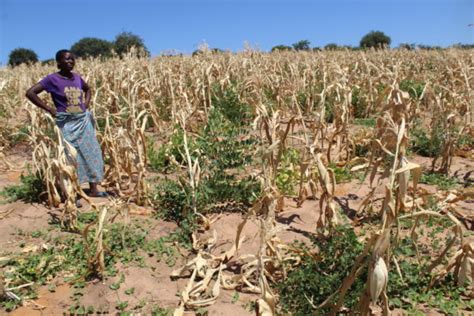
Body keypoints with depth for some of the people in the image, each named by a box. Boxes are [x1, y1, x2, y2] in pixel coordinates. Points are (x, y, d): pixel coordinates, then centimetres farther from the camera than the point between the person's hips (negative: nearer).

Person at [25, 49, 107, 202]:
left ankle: (93, 189, 21)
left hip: (83, 121, 6)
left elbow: (87, 89, 27)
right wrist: (49, 109, -14)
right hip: (66, 124, -6)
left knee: (91, 153, 9)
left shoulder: (77, 77, 6)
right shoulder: (52, 79, -10)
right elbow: (30, 93, -14)